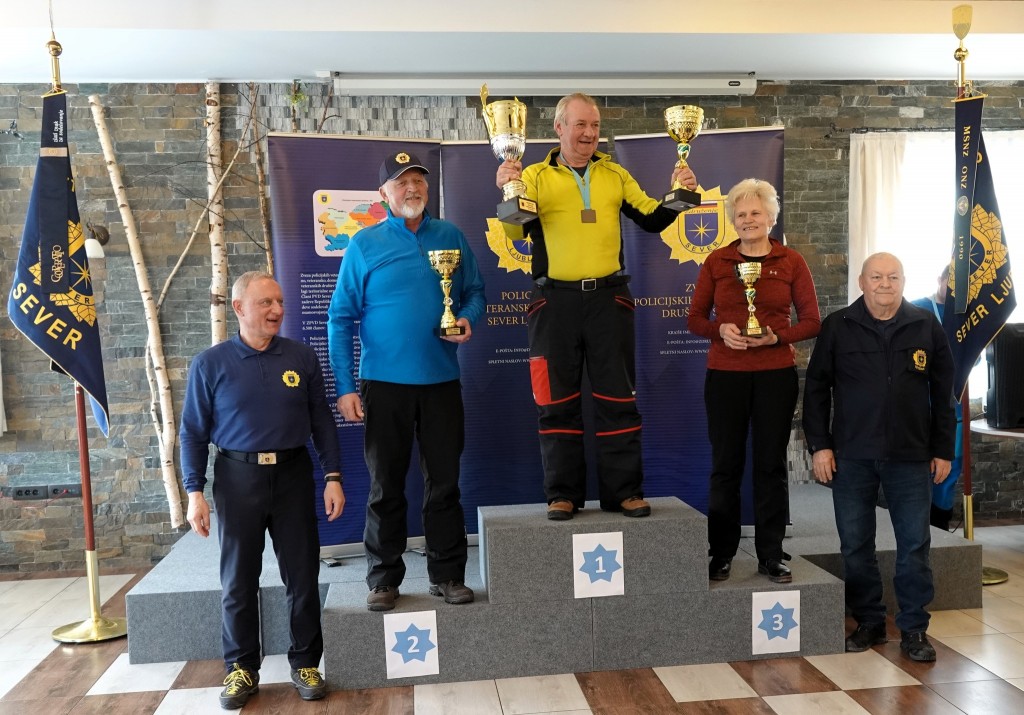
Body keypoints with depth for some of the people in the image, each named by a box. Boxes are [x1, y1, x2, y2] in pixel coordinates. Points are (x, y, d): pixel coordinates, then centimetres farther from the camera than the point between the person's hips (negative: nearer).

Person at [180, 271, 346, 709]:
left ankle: (305, 663, 23)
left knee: (302, 576, 7)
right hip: (238, 477, -1)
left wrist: (332, 477, -1)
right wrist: (194, 493, -5)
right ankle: (242, 668, 25)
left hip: (293, 475, 1)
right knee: (239, 580, 9)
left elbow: (322, 421, 5)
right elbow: (193, 432, 1)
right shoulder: (210, 364, -2)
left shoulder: (302, 357, 1)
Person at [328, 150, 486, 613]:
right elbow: (341, 318, -1)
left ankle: (447, 575, 21)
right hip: (384, 383, -2)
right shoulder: (365, 244, 0)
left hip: (441, 380, 2)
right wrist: (345, 387, -7)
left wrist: (468, 319, -13)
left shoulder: (451, 237, 7)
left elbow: (475, 292, 12)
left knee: (444, 483, 9)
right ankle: (384, 580, 20)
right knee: (386, 487, 7)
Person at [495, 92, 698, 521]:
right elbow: (515, 230, -8)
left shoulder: (615, 175, 12)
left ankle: (623, 490, 16)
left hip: (609, 298, 2)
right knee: (558, 401, 5)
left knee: (617, 398, 6)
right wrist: (507, 191, -25)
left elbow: (651, 220, 12)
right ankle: (563, 494, 16)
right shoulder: (536, 176, 2)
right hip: (555, 301, -2)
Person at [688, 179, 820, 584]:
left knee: (771, 464, 6)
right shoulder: (716, 261, 7)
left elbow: (812, 321, 4)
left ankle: (771, 555, 17)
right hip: (725, 374, 0)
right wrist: (720, 330, -13)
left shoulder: (791, 262, 5)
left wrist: (776, 336, -13)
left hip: (776, 374, 0)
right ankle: (721, 555, 16)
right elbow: (695, 319, 7)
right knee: (725, 464, 4)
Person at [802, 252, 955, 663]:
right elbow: (816, 388, 3)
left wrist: (943, 449, 6)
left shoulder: (926, 327, 5)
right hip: (852, 456, 0)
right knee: (855, 545, 7)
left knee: (914, 546, 4)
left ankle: (914, 629, 18)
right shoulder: (837, 327, 2)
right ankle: (869, 622, 22)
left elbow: (943, 394, 9)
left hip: (911, 457, 0)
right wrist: (819, 445, -2)